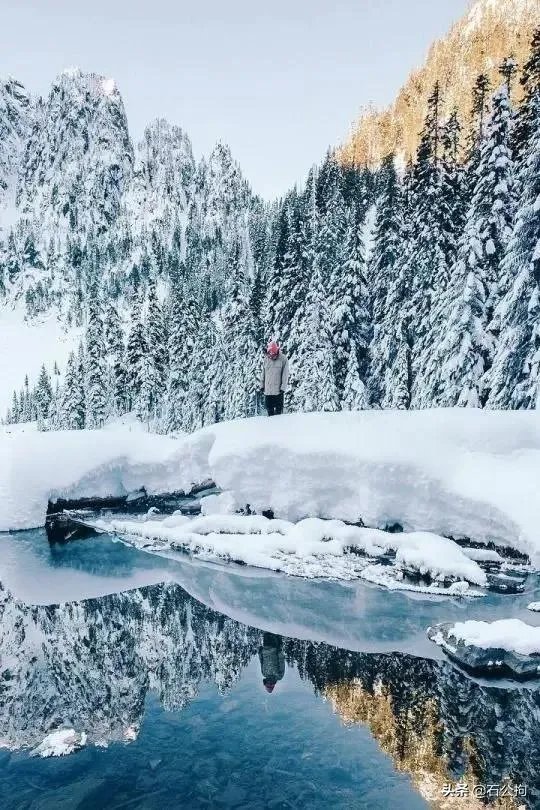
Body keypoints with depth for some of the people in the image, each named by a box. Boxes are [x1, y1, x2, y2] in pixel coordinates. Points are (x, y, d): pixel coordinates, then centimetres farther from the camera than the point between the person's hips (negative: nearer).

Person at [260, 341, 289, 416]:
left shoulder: (283, 359, -8)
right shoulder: (266, 359, 3)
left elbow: (285, 375, -7)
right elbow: (263, 373, 12)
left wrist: (283, 388, -11)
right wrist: (262, 385, 11)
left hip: (278, 390, -4)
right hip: (267, 389, 4)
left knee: (278, 408, 3)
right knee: (269, 407, 9)